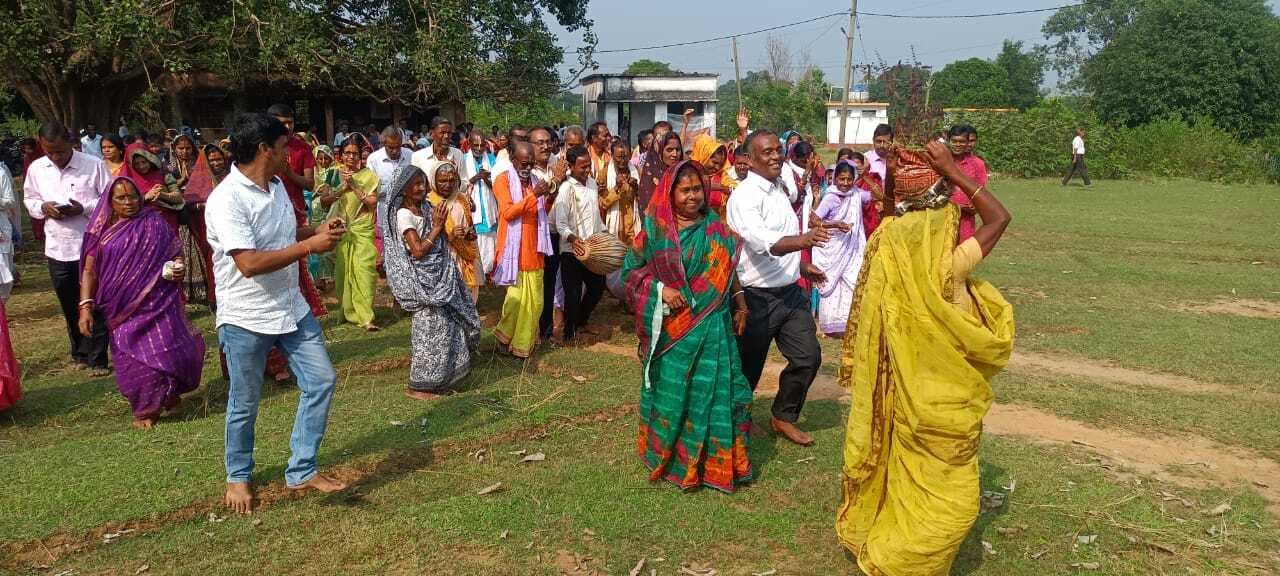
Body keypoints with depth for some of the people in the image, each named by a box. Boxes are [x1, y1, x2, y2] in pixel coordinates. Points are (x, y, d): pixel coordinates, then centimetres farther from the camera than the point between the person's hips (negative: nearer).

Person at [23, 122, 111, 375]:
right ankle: (80, 353, 31)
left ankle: (97, 359, 8)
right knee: (69, 306, 14)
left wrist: (83, 208, -19)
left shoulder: (93, 165, -8)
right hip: (58, 249, 4)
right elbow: (29, 200, 14)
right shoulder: (36, 169, 3)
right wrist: (43, 208, -8)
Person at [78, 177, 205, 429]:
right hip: (123, 310, 1)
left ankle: (169, 392, 26)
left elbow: (176, 251, 10)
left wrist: (175, 268, -13)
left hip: (158, 303, -1)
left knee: (167, 350, -5)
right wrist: (85, 307, -9)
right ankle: (144, 409, 25)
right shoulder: (102, 230, 3)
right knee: (133, 360, 3)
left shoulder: (154, 223, 2)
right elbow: (89, 269, 0)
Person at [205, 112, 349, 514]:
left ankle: (302, 471, 18)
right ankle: (238, 477, 32)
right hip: (246, 318, -7)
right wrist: (309, 246, -26)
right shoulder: (226, 200, -22)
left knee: (321, 380, 6)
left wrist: (318, 230, 2)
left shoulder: (276, 186, 5)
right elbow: (249, 263, -29)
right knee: (245, 404, 8)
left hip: (291, 308, 8)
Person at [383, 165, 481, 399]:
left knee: (446, 326, 10)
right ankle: (417, 386, 7)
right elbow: (418, 251, -18)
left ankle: (439, 381, 22)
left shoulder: (426, 210, 9)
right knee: (430, 330, -4)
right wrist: (437, 227, -14)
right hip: (423, 281, -8)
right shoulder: (404, 215, -13)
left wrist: (441, 224, 1)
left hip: (439, 277, 8)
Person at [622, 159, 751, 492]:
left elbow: (729, 272, 12)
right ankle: (668, 457, 24)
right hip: (670, 325, -2)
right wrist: (659, 289, -14)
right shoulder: (656, 229, -4)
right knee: (670, 390, 7)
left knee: (713, 389, 3)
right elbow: (631, 268, 0)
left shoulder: (716, 230, 4)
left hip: (711, 325, 2)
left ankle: (715, 462, 15)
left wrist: (740, 304, 5)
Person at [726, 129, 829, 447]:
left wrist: (802, 266, 25)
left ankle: (784, 416, 26)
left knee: (808, 355, 7)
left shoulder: (779, 187, 9)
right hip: (758, 297, -8)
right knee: (748, 365, 7)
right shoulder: (745, 197, -20)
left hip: (790, 291, 8)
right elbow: (762, 242, -37)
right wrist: (804, 240, -51)